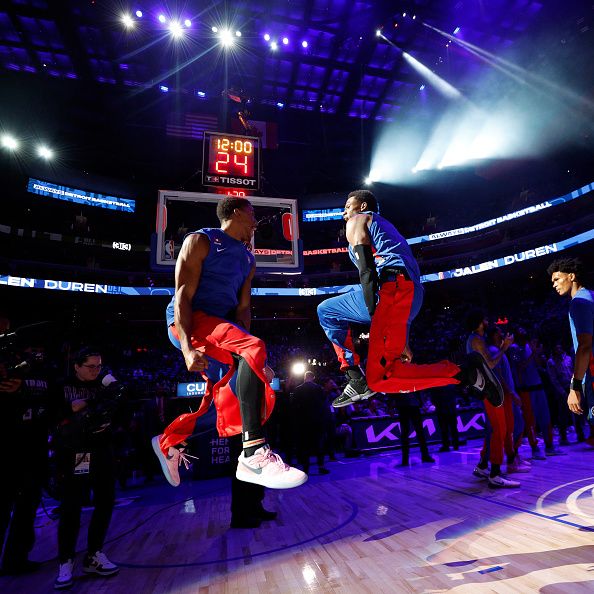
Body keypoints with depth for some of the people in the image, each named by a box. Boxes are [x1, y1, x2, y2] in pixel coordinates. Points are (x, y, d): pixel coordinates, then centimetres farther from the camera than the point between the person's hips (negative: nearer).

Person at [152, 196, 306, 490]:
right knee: (255, 347, -31)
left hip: (221, 324, 8)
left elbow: (243, 307, 13)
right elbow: (183, 296, -10)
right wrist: (187, 348, -23)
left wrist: (243, 344, -3)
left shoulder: (248, 259, 20)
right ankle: (254, 453, -34)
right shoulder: (200, 240, 0)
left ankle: (170, 442, 25)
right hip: (188, 321, -8)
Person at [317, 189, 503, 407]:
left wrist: (374, 316, -15)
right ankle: (357, 380, 9)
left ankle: (465, 371, -10)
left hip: (392, 286, -9)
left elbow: (366, 271, -6)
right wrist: (401, 340, 27)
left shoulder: (357, 220, 16)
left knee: (380, 379, -12)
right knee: (326, 310, 20)